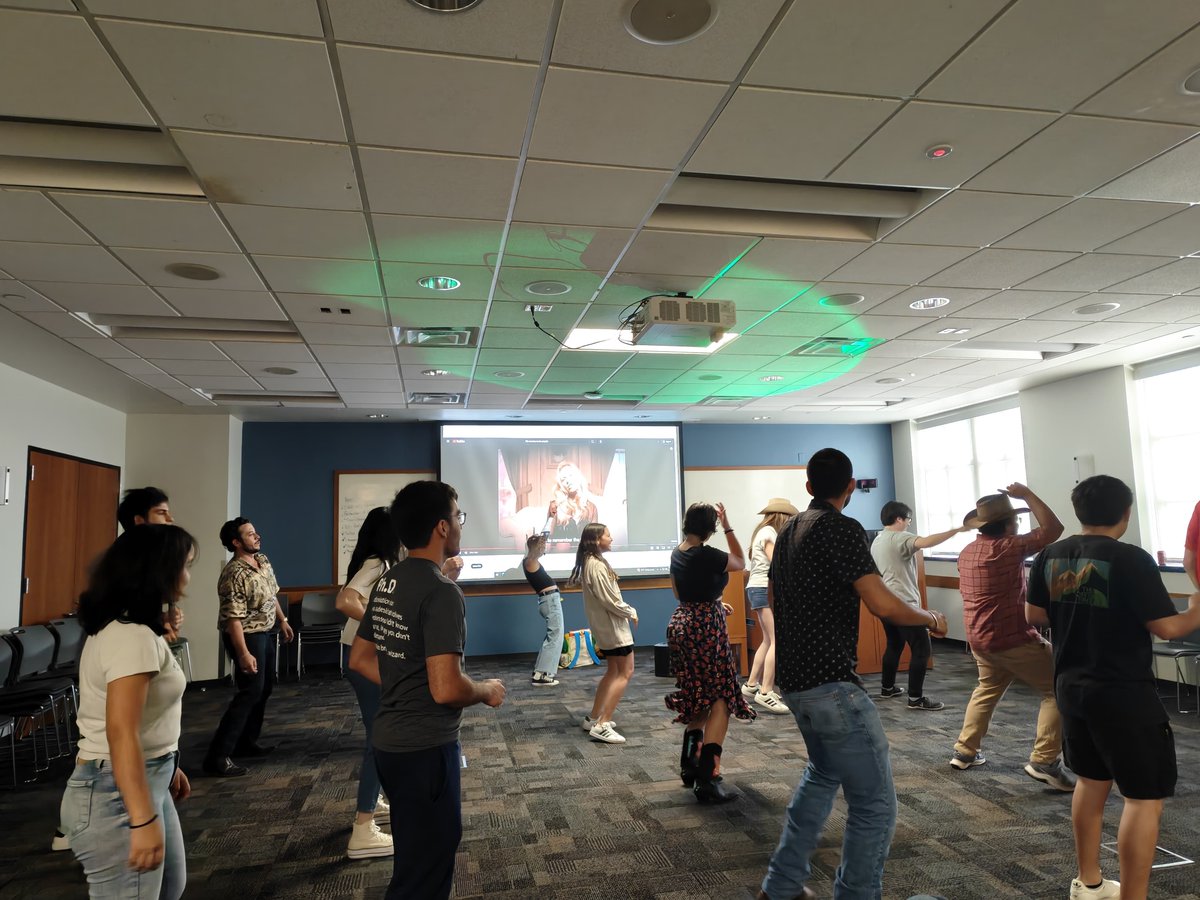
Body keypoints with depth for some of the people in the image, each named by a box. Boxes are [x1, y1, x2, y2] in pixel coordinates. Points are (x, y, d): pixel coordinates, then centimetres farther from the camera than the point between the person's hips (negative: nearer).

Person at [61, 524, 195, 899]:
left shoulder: (120, 626, 9)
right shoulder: (133, 637, -23)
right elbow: (121, 733, -29)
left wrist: (166, 766, 23)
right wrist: (143, 820, -30)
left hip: (145, 781, 10)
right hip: (116, 795, -10)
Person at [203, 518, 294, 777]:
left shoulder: (263, 560, 3)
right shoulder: (234, 575, -25)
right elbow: (233, 619, -27)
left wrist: (282, 620, 19)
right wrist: (243, 653, -29)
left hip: (264, 632, 9)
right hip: (246, 636, -9)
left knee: (265, 687, 17)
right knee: (250, 692, -10)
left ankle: (246, 741, 30)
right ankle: (218, 756, -5)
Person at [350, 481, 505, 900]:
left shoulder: (387, 582, 6)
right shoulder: (441, 591, -23)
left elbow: (359, 659, 14)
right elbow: (447, 689, -28)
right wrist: (487, 691, -9)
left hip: (390, 740, 9)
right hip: (425, 748, -9)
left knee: (414, 854, 26)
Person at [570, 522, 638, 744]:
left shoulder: (591, 562, 10)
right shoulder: (597, 565, -22)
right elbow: (610, 601, -22)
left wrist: (626, 611, 7)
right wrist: (631, 612, -7)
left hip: (605, 624, 10)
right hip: (612, 625, -10)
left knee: (613, 672, 18)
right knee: (625, 673, -7)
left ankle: (593, 719, 23)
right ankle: (601, 726, -9)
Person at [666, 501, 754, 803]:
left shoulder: (677, 553, 6)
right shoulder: (708, 555, -18)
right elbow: (740, 563, 2)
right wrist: (728, 527, 0)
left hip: (681, 624, 8)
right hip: (705, 629, -8)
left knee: (699, 698, 21)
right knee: (720, 699, -1)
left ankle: (689, 766, 29)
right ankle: (708, 780, -5)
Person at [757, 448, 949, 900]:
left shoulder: (788, 531, 11)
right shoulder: (842, 528, -14)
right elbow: (882, 603, -22)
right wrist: (930, 618, -3)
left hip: (795, 682, 9)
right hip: (832, 684, -9)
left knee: (823, 774, 27)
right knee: (875, 804, 2)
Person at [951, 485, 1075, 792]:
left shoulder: (967, 552, 9)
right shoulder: (1008, 547, -16)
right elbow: (1053, 529, -16)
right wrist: (1027, 494, -8)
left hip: (978, 638, 9)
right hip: (1012, 638, -8)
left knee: (987, 689, 26)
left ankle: (965, 751, 30)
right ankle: (1044, 761, -5)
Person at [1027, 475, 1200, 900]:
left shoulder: (1049, 557, 1)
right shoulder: (1131, 559, -17)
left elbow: (1034, 615, 10)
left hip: (1071, 687, 7)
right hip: (1124, 694, -7)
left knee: (1092, 781, 22)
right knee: (1145, 797, 5)